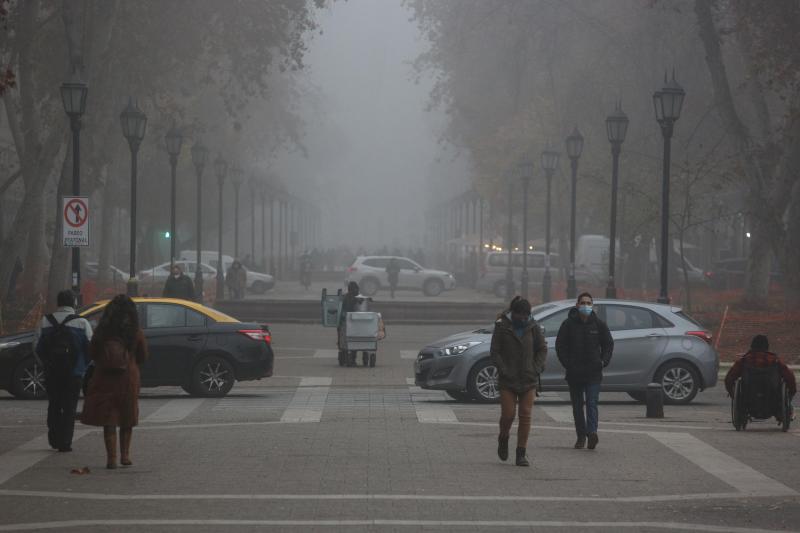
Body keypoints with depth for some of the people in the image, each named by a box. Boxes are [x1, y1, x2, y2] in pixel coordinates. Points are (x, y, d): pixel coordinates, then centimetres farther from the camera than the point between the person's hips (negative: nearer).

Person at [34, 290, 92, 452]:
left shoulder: (46, 321, 1)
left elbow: (38, 347, 3)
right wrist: (83, 364, 14)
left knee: (54, 405, 17)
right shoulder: (82, 323, -6)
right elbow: (90, 348, -4)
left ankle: (54, 439, 18)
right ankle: (65, 443, -1)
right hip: (73, 372, -2)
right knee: (69, 408, 3)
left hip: (51, 372, 2)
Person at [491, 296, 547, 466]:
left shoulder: (533, 327, 4)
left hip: (529, 380, 2)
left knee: (525, 416, -2)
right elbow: (494, 352, -3)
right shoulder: (502, 327, -3)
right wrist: (503, 370, -12)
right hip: (507, 381, -2)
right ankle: (503, 439, 28)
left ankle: (521, 453, 3)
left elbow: (542, 349, 11)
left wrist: (537, 368, -2)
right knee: (508, 414, -4)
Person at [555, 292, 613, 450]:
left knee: (591, 403, -13)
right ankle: (581, 436, 16)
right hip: (574, 373, 1)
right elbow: (560, 345, 5)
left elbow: (609, 344, 14)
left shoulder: (599, 324, 6)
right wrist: (567, 363, -4)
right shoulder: (569, 324, 3)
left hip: (593, 373, -1)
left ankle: (592, 432, -25)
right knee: (577, 406, 7)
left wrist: (603, 361, 1)